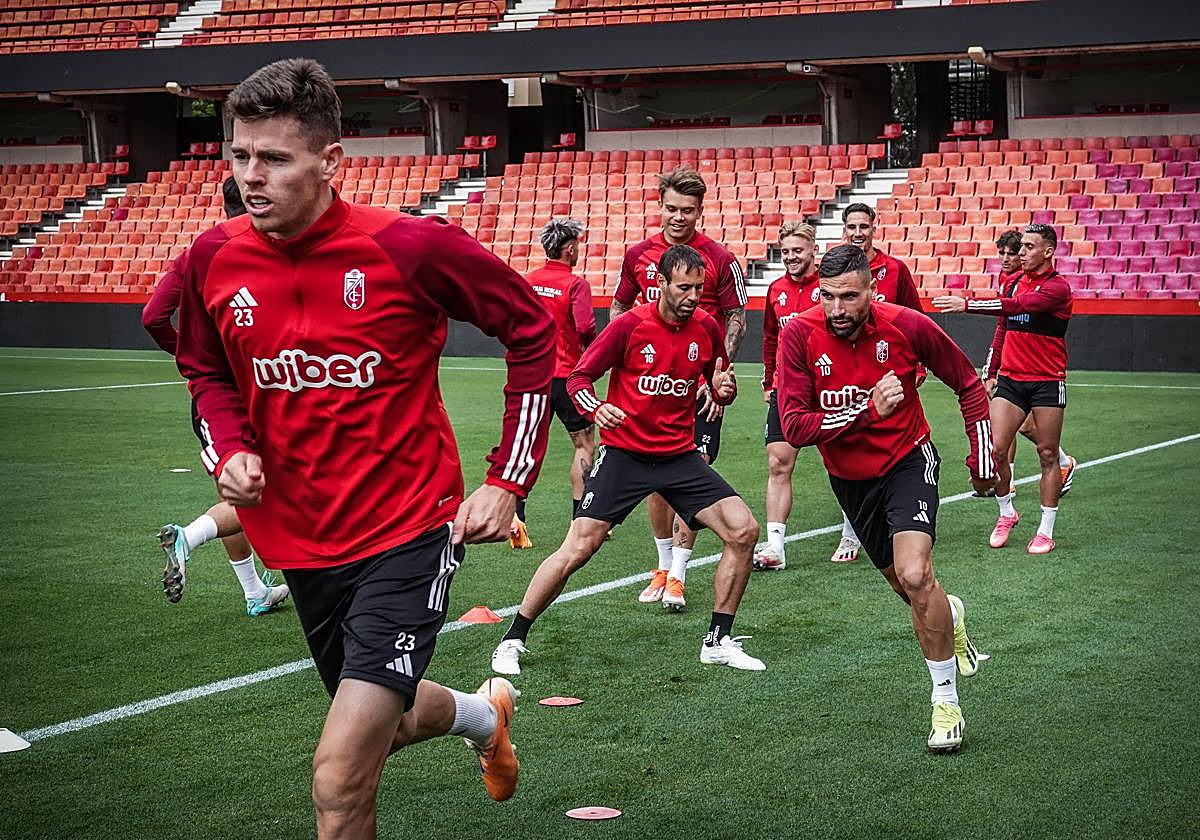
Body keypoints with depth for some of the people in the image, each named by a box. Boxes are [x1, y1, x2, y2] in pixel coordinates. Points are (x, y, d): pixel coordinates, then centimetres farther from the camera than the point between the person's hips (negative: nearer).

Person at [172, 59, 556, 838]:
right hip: (301, 542, 6)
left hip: (406, 534, -5)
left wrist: (508, 480, -9)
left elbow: (533, 331, -5)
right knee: (390, 718, 27)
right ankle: (484, 712, 59)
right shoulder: (214, 258, -5)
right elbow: (207, 371, 15)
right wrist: (232, 449, -5)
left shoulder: (410, 247, -18)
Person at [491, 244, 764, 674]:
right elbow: (579, 377, -6)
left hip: (681, 456, 4)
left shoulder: (706, 327, 0)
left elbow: (720, 389, 13)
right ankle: (512, 641, 5)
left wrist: (723, 389, -11)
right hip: (624, 453, -4)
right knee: (578, 548, -11)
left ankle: (719, 641, 6)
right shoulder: (630, 324, -12)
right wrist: (596, 408, -27)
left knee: (743, 530, -8)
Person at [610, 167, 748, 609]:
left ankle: (677, 575, -1)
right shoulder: (638, 255, 5)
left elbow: (736, 320, 0)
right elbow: (618, 310, 16)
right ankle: (663, 566, 21)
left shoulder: (720, 260, -4)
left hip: (699, 386, -3)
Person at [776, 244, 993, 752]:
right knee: (905, 585, 15)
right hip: (848, 478, 3)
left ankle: (946, 702, -7)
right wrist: (869, 409, -33)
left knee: (915, 577, -23)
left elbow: (968, 385, -2)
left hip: (907, 462, -3)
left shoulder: (907, 326, -19)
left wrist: (982, 461, -1)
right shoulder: (800, 335, -19)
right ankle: (950, 617, 53)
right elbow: (794, 427, -24)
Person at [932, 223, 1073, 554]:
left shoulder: (1057, 286, -11)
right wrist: (991, 372, 17)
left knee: (1047, 454, 1)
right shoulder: (1013, 282, 10)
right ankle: (1006, 513, 16)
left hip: (1047, 382, -5)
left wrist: (967, 304, -34)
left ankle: (1046, 531, 9)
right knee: (995, 449, -6)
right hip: (1010, 379, 5)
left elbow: (1017, 306, -27)